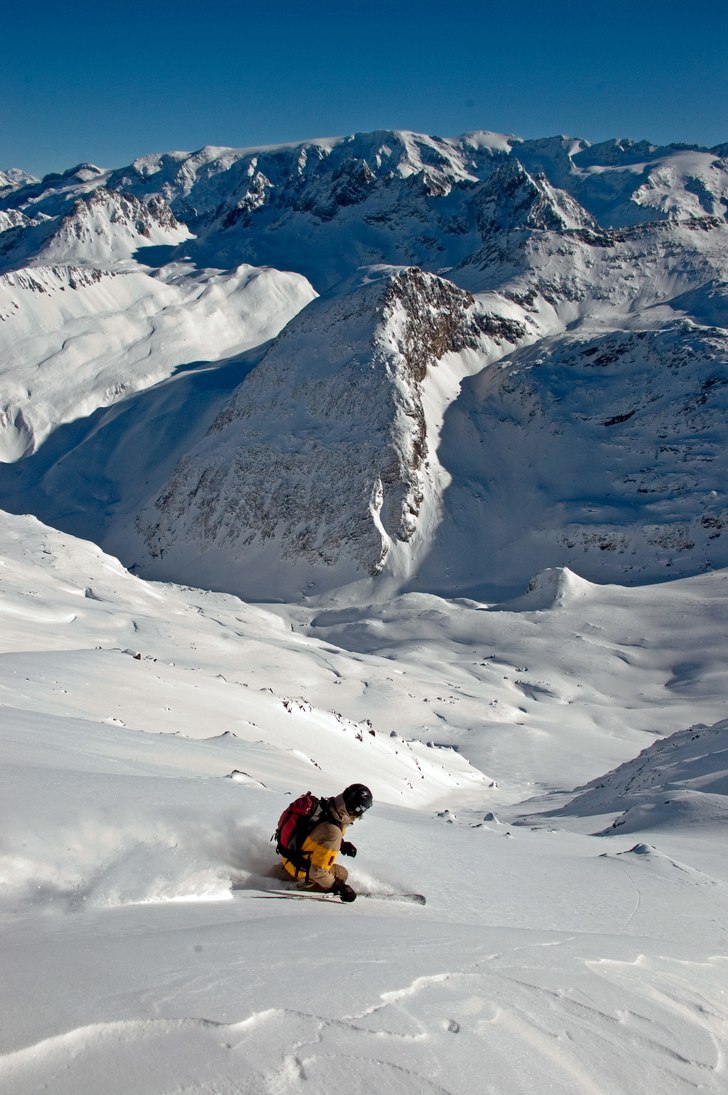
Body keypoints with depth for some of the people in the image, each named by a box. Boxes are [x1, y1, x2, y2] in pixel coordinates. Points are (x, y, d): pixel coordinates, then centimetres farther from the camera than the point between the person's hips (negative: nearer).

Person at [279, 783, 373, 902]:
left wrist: (342, 844, 4)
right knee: (342, 874, 5)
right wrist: (338, 886, -19)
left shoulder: (326, 805, -13)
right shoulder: (332, 833, -37)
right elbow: (317, 870, -31)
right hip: (299, 869, -7)